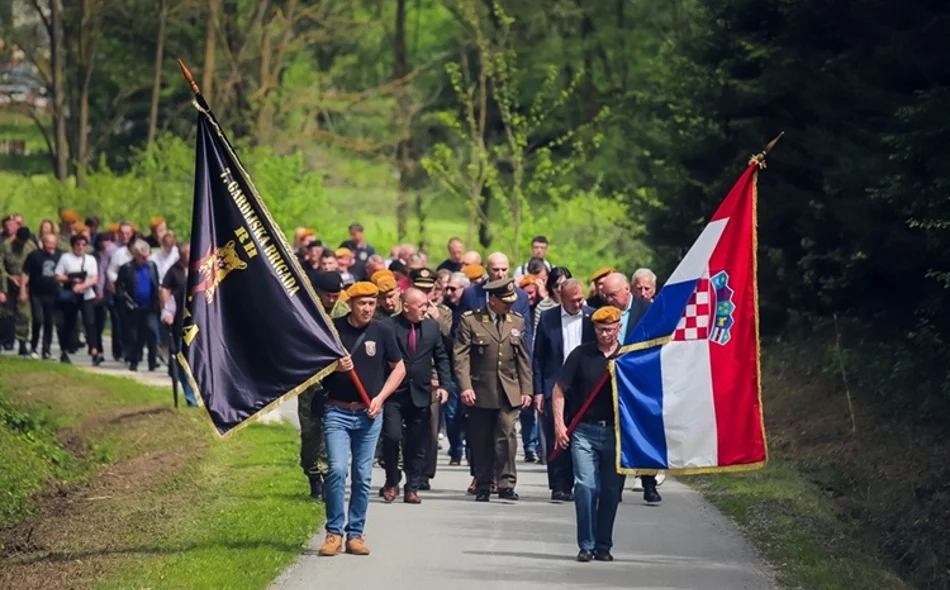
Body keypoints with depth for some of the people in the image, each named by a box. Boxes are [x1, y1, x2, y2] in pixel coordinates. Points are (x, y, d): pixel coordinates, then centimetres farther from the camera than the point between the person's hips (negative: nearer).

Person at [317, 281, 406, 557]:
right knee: (337, 470, -14)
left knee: (363, 476, 4)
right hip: (337, 411, -2)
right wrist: (335, 367, -14)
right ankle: (334, 532, -5)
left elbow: (399, 369, 11)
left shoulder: (383, 331, 2)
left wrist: (380, 397, -2)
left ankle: (355, 533, 12)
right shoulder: (333, 328, -1)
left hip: (369, 414, 2)